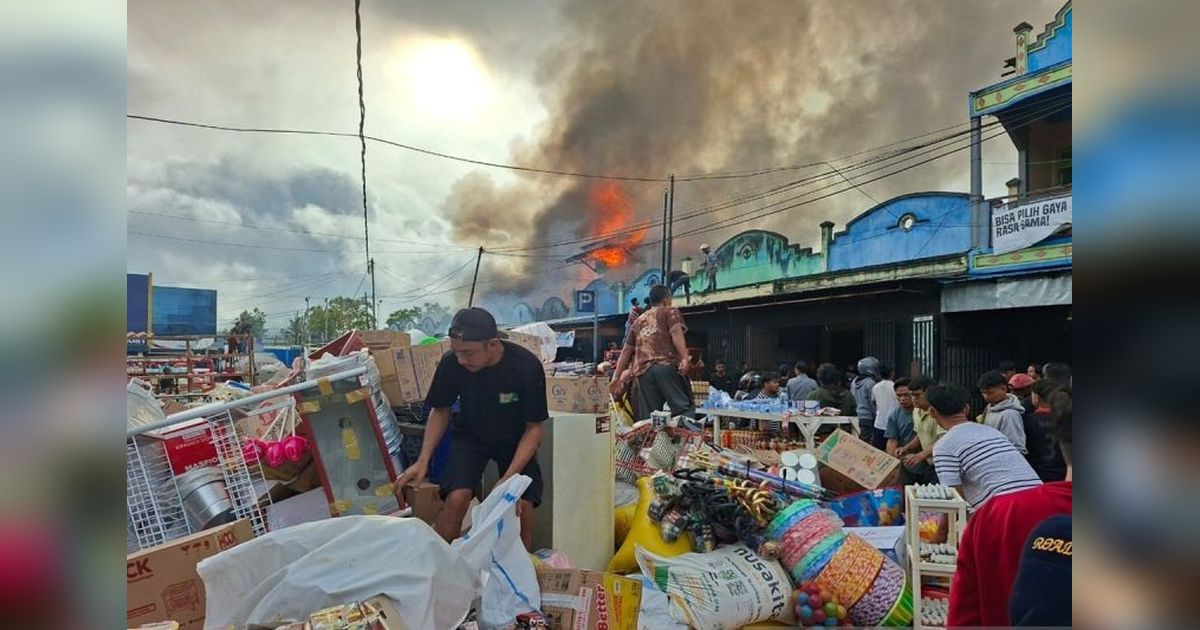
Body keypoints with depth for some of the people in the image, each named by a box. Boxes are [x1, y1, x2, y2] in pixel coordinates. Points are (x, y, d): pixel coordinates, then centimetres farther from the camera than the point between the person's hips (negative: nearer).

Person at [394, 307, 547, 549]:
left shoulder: (527, 366, -28)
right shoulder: (451, 363, -23)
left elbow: (534, 427, -18)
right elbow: (440, 411, -4)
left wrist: (510, 477, -29)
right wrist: (423, 461, -15)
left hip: (515, 440, -1)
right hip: (471, 436, 1)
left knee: (522, 506, -17)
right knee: (456, 498, -22)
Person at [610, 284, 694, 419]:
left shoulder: (639, 321, 29)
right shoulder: (671, 312, 14)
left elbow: (626, 351, 25)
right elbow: (676, 333, -6)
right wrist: (685, 358, -17)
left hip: (643, 370, 5)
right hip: (668, 365, -5)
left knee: (647, 418, 3)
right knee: (684, 407, -7)